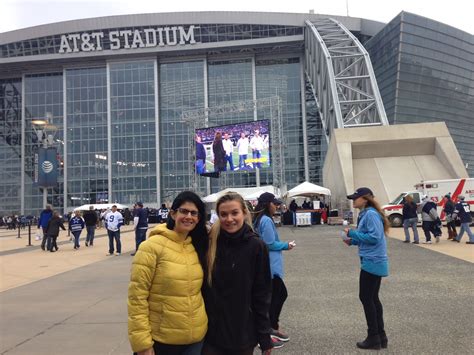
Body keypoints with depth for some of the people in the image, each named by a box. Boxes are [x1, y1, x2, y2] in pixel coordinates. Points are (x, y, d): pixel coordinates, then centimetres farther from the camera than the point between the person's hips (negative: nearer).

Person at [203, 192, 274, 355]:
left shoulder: (256, 246, -10)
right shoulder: (209, 242, -7)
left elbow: (262, 294, -6)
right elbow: (200, 286, 1)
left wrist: (264, 335, -4)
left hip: (243, 332, -1)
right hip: (210, 331, 1)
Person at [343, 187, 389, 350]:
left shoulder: (371, 214, -17)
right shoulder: (365, 214, 13)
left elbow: (374, 237, -25)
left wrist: (352, 233, -18)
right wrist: (352, 241, 5)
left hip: (372, 262, -10)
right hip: (375, 262, 10)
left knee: (366, 298, 0)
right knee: (373, 298, 14)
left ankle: (374, 338, 10)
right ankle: (380, 336, 22)